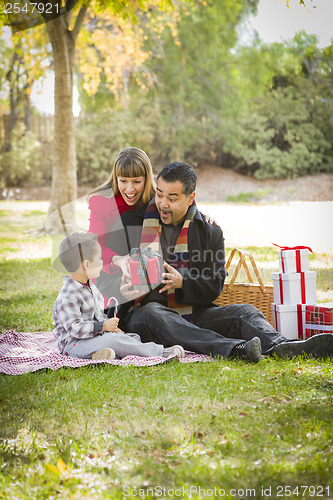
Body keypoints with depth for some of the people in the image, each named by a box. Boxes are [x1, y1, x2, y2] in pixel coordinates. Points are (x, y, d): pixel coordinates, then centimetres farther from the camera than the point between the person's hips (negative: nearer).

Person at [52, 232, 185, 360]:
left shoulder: (90, 287, 14)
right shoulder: (68, 296, -19)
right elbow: (75, 328, -25)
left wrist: (112, 327, 6)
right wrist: (104, 326, -25)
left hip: (97, 336, 11)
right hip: (74, 344, -10)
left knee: (135, 337, 1)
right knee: (114, 340, -29)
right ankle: (161, 352, -27)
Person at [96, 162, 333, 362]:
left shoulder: (210, 231, 9)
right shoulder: (130, 223, 6)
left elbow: (214, 286, 3)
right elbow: (105, 278, 5)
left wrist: (182, 282, -18)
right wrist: (122, 287, -20)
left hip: (193, 314, 3)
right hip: (142, 312, -3)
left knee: (244, 312, -19)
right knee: (152, 313, -37)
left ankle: (279, 346, -50)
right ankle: (235, 349, -55)